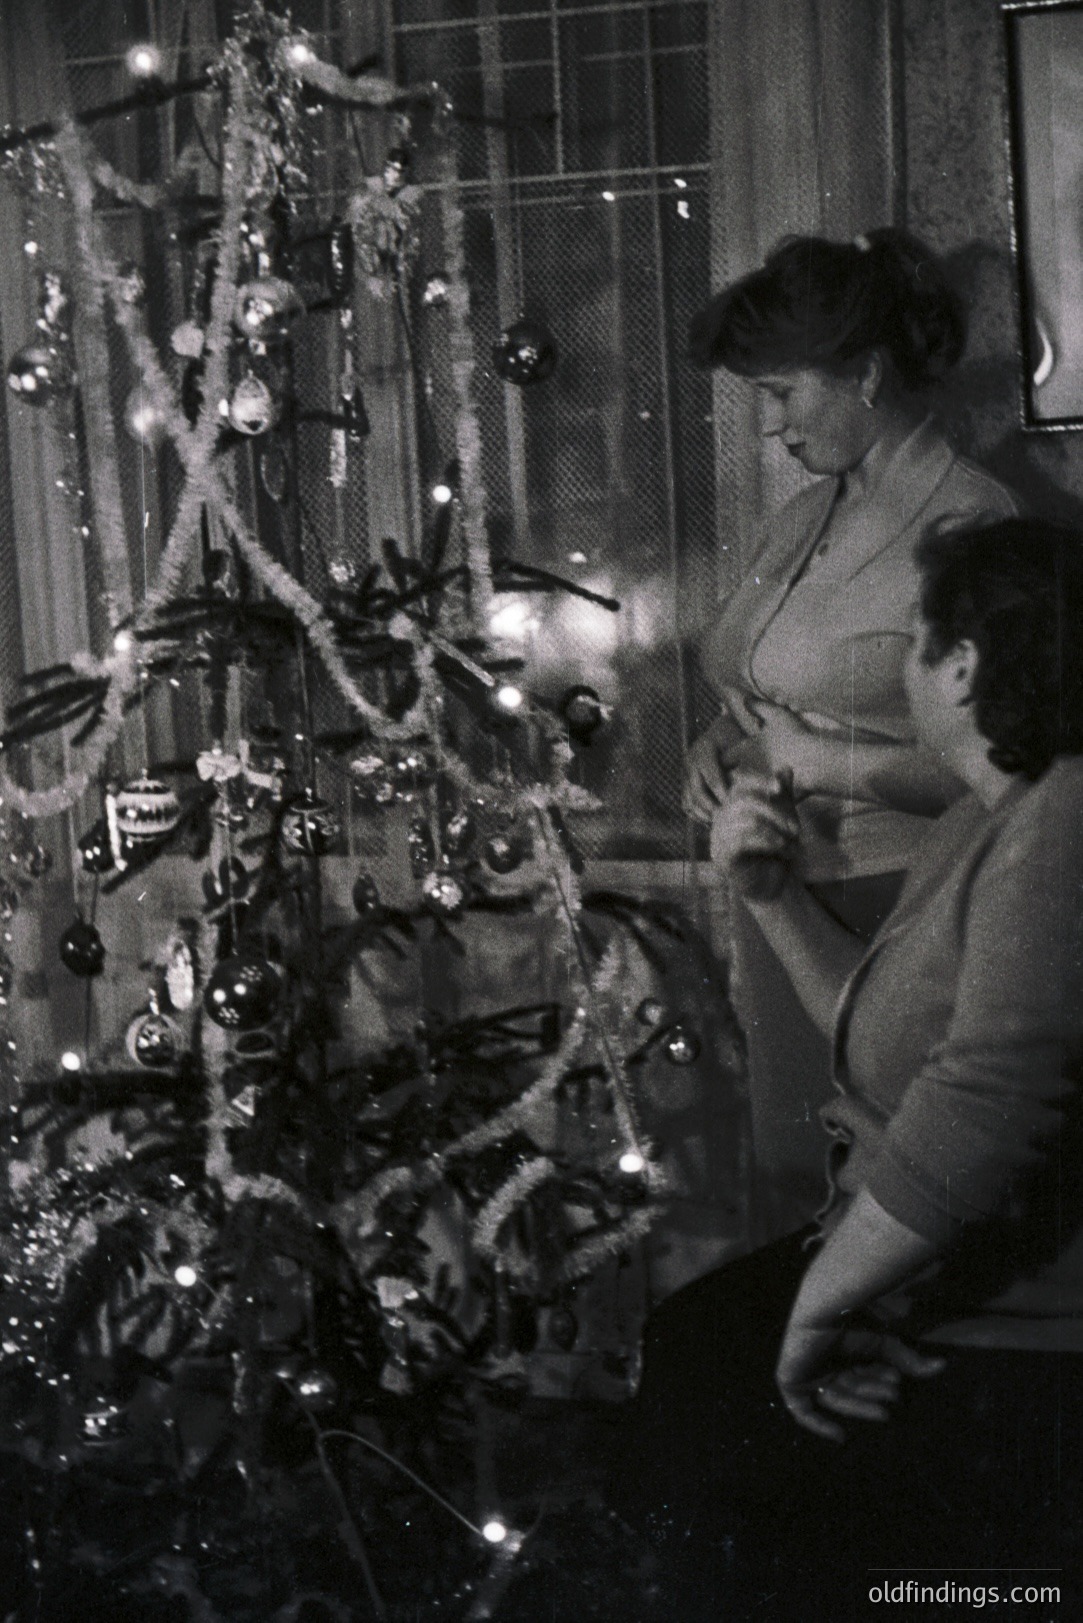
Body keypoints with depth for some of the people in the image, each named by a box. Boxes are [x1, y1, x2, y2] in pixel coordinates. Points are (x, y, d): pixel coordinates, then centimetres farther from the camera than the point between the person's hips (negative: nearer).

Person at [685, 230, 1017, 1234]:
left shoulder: (965, 526, -14)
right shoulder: (805, 517, 12)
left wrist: (826, 762, -18)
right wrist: (716, 747, 4)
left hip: (889, 919, -8)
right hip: (779, 908, 8)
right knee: (784, 1184, 17)